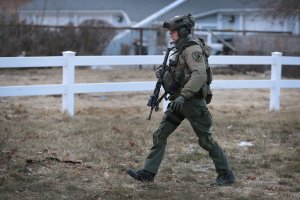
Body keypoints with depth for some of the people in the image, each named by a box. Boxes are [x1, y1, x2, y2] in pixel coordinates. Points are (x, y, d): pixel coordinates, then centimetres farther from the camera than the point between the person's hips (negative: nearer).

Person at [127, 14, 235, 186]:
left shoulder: (192, 48, -16)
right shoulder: (183, 48, 14)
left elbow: (200, 75, -28)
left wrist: (183, 95, -32)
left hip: (193, 100, -10)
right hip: (180, 100, 10)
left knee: (205, 139, -3)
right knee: (160, 135, 4)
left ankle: (227, 175, 8)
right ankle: (148, 172, 6)